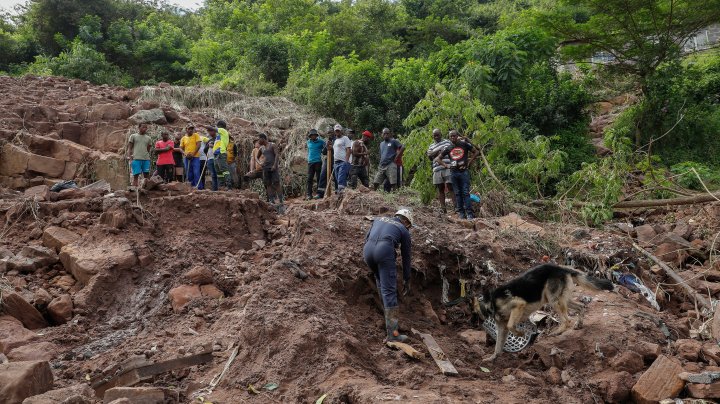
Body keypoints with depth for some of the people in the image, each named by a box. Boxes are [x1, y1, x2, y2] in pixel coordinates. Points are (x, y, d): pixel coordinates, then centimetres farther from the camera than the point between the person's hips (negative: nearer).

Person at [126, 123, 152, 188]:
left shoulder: (148, 138, 16)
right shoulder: (133, 136, 8)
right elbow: (129, 148, 5)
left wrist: (148, 157, 10)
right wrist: (130, 158, -5)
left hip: (146, 159, 3)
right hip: (136, 159, -3)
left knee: (146, 175, -1)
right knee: (135, 176, -6)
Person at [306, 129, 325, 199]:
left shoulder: (321, 142, 0)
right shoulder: (308, 142, 13)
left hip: (318, 162, -4)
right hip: (310, 162, 4)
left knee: (319, 178, -1)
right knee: (309, 178, -1)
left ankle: (319, 193, 4)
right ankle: (309, 194, 1)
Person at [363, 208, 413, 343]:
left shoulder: (379, 219, 34)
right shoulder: (404, 231, 24)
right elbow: (406, 258, 27)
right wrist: (406, 280, 35)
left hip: (367, 249, 4)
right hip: (385, 250, -4)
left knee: (380, 280, 30)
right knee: (389, 290, -3)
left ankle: (389, 312, 34)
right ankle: (392, 333, -6)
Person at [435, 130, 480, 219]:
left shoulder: (464, 144, 5)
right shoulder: (448, 148, 11)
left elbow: (476, 152, 8)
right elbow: (438, 158, 17)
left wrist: (469, 162, -1)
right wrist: (446, 165, 3)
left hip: (464, 171, -3)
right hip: (453, 172, 3)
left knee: (465, 193, -7)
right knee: (457, 193, 4)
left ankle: (469, 213, -7)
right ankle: (461, 213, 8)